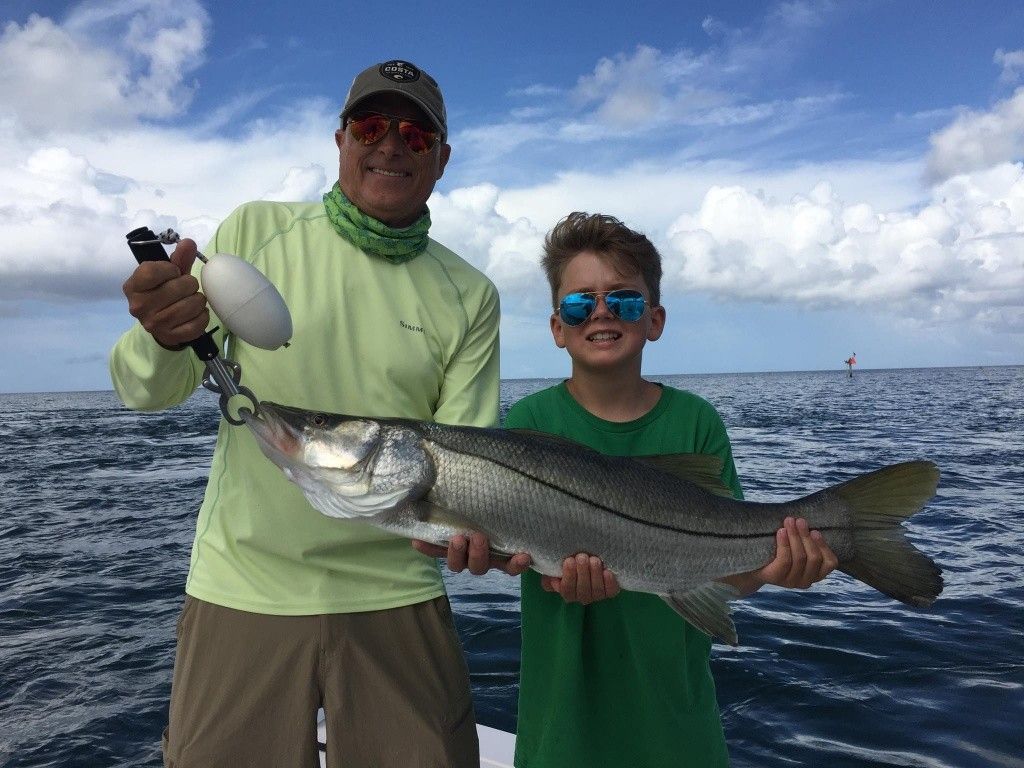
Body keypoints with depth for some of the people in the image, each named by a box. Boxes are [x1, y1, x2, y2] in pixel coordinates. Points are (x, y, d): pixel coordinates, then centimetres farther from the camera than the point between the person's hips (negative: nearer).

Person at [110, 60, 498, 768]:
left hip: (396, 595, 1)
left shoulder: (470, 296, 2)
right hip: (243, 590, 0)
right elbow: (149, 392, -4)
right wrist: (163, 339, -27)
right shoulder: (256, 231, 0)